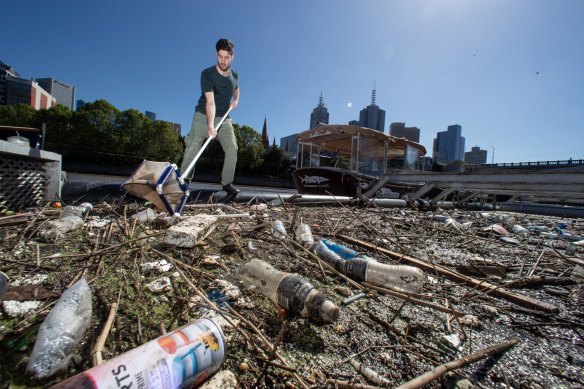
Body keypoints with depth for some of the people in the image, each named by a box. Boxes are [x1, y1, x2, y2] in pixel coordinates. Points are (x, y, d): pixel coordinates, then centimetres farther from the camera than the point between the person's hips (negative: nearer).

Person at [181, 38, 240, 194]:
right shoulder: (207, 74, -16)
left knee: (232, 148, -10)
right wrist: (210, 125, -41)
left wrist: (236, 100, 6)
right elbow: (210, 101, -29)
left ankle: (227, 182, -2)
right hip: (203, 116, -4)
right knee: (193, 146, -14)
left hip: (224, 118, 4)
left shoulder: (234, 76, 2)